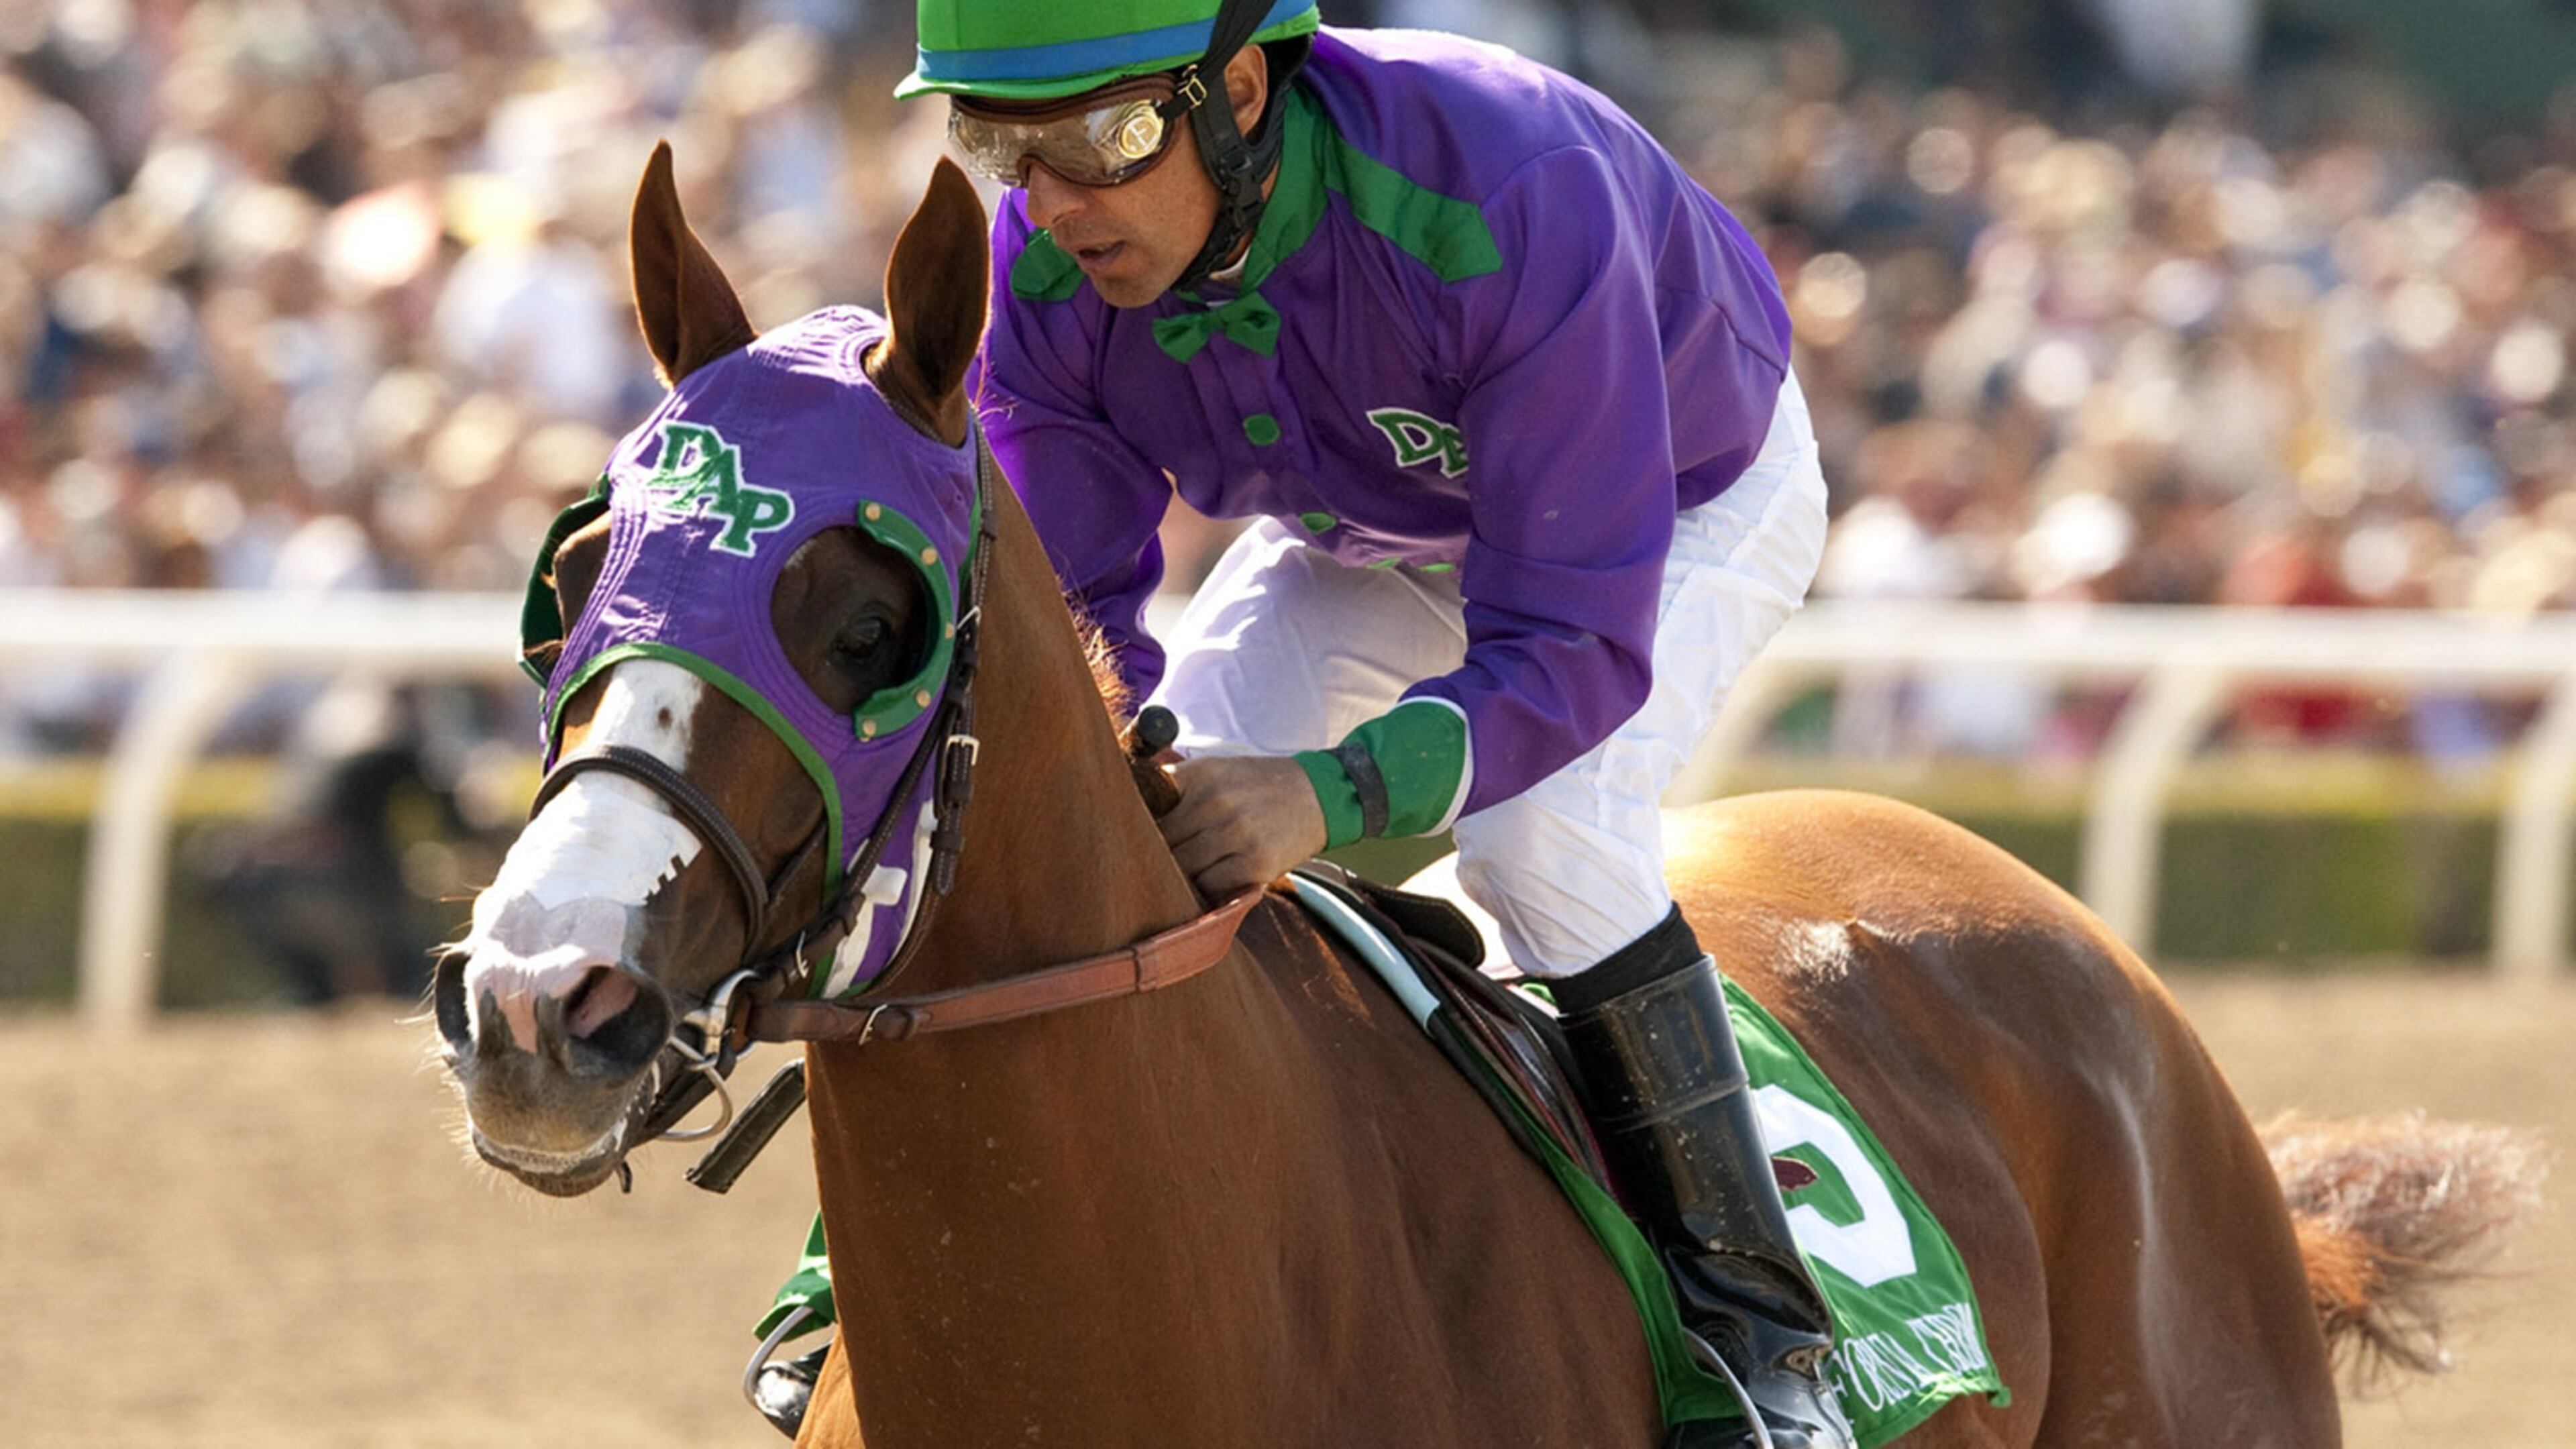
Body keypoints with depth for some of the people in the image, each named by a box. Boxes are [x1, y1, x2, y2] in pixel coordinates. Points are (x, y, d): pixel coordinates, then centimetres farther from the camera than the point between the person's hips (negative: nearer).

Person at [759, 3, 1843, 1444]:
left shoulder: (1515, 198, -46)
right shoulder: (1039, 279, -28)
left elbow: (1577, 643, -44)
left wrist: (1335, 790, -59)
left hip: (1691, 499, -5)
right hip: (1364, 529, 5)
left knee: (1539, 828, -29)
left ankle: (1758, 1328, -17)